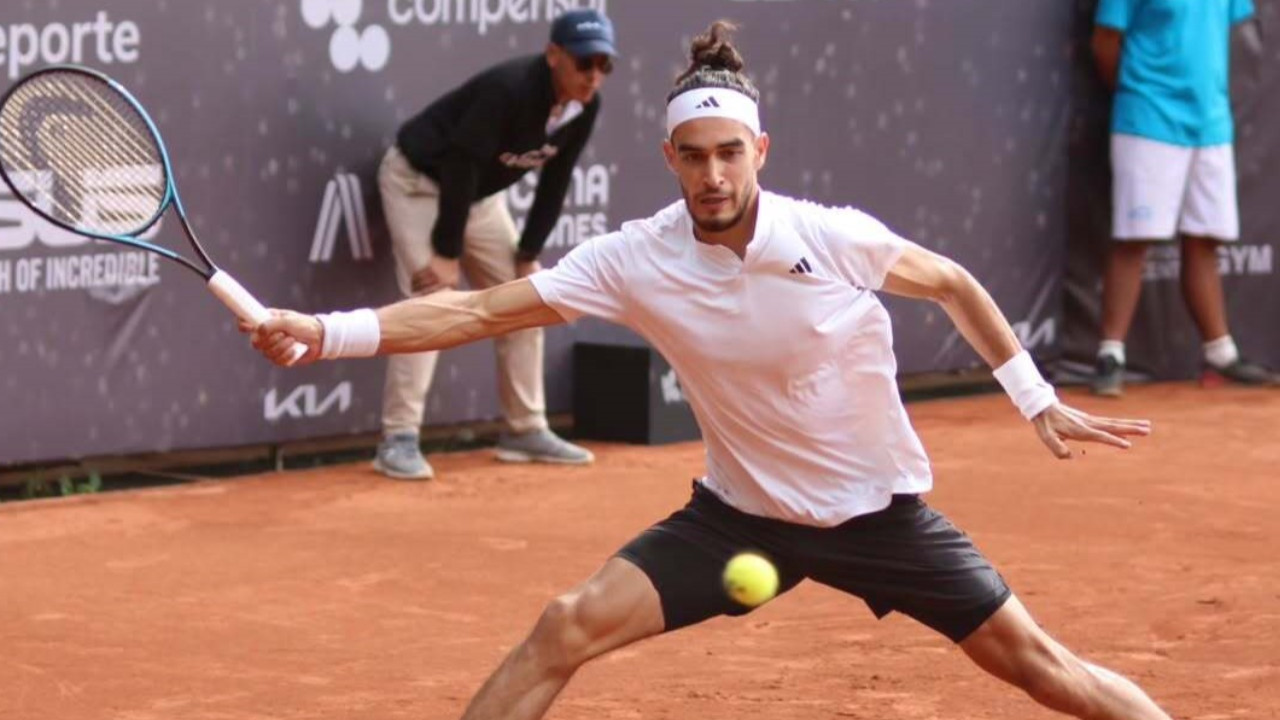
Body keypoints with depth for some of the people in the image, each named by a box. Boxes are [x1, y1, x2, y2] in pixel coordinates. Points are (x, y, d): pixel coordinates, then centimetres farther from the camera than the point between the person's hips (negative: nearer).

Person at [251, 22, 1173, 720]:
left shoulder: (837, 237, -18)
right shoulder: (636, 260, -15)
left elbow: (954, 285, 1)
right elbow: (478, 311, -18)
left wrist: (1038, 400, 4)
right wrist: (327, 331, -29)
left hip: (878, 509, -1)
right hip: (744, 513, 1)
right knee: (569, 626, -12)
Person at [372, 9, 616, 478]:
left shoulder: (584, 107, -11)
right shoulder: (509, 89, -33)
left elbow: (553, 184, -1)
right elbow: (459, 169, -32)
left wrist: (528, 256, -2)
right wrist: (447, 254, -29)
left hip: (479, 195, 8)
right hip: (418, 180, -8)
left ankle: (526, 430, 17)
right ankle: (398, 441, -18)